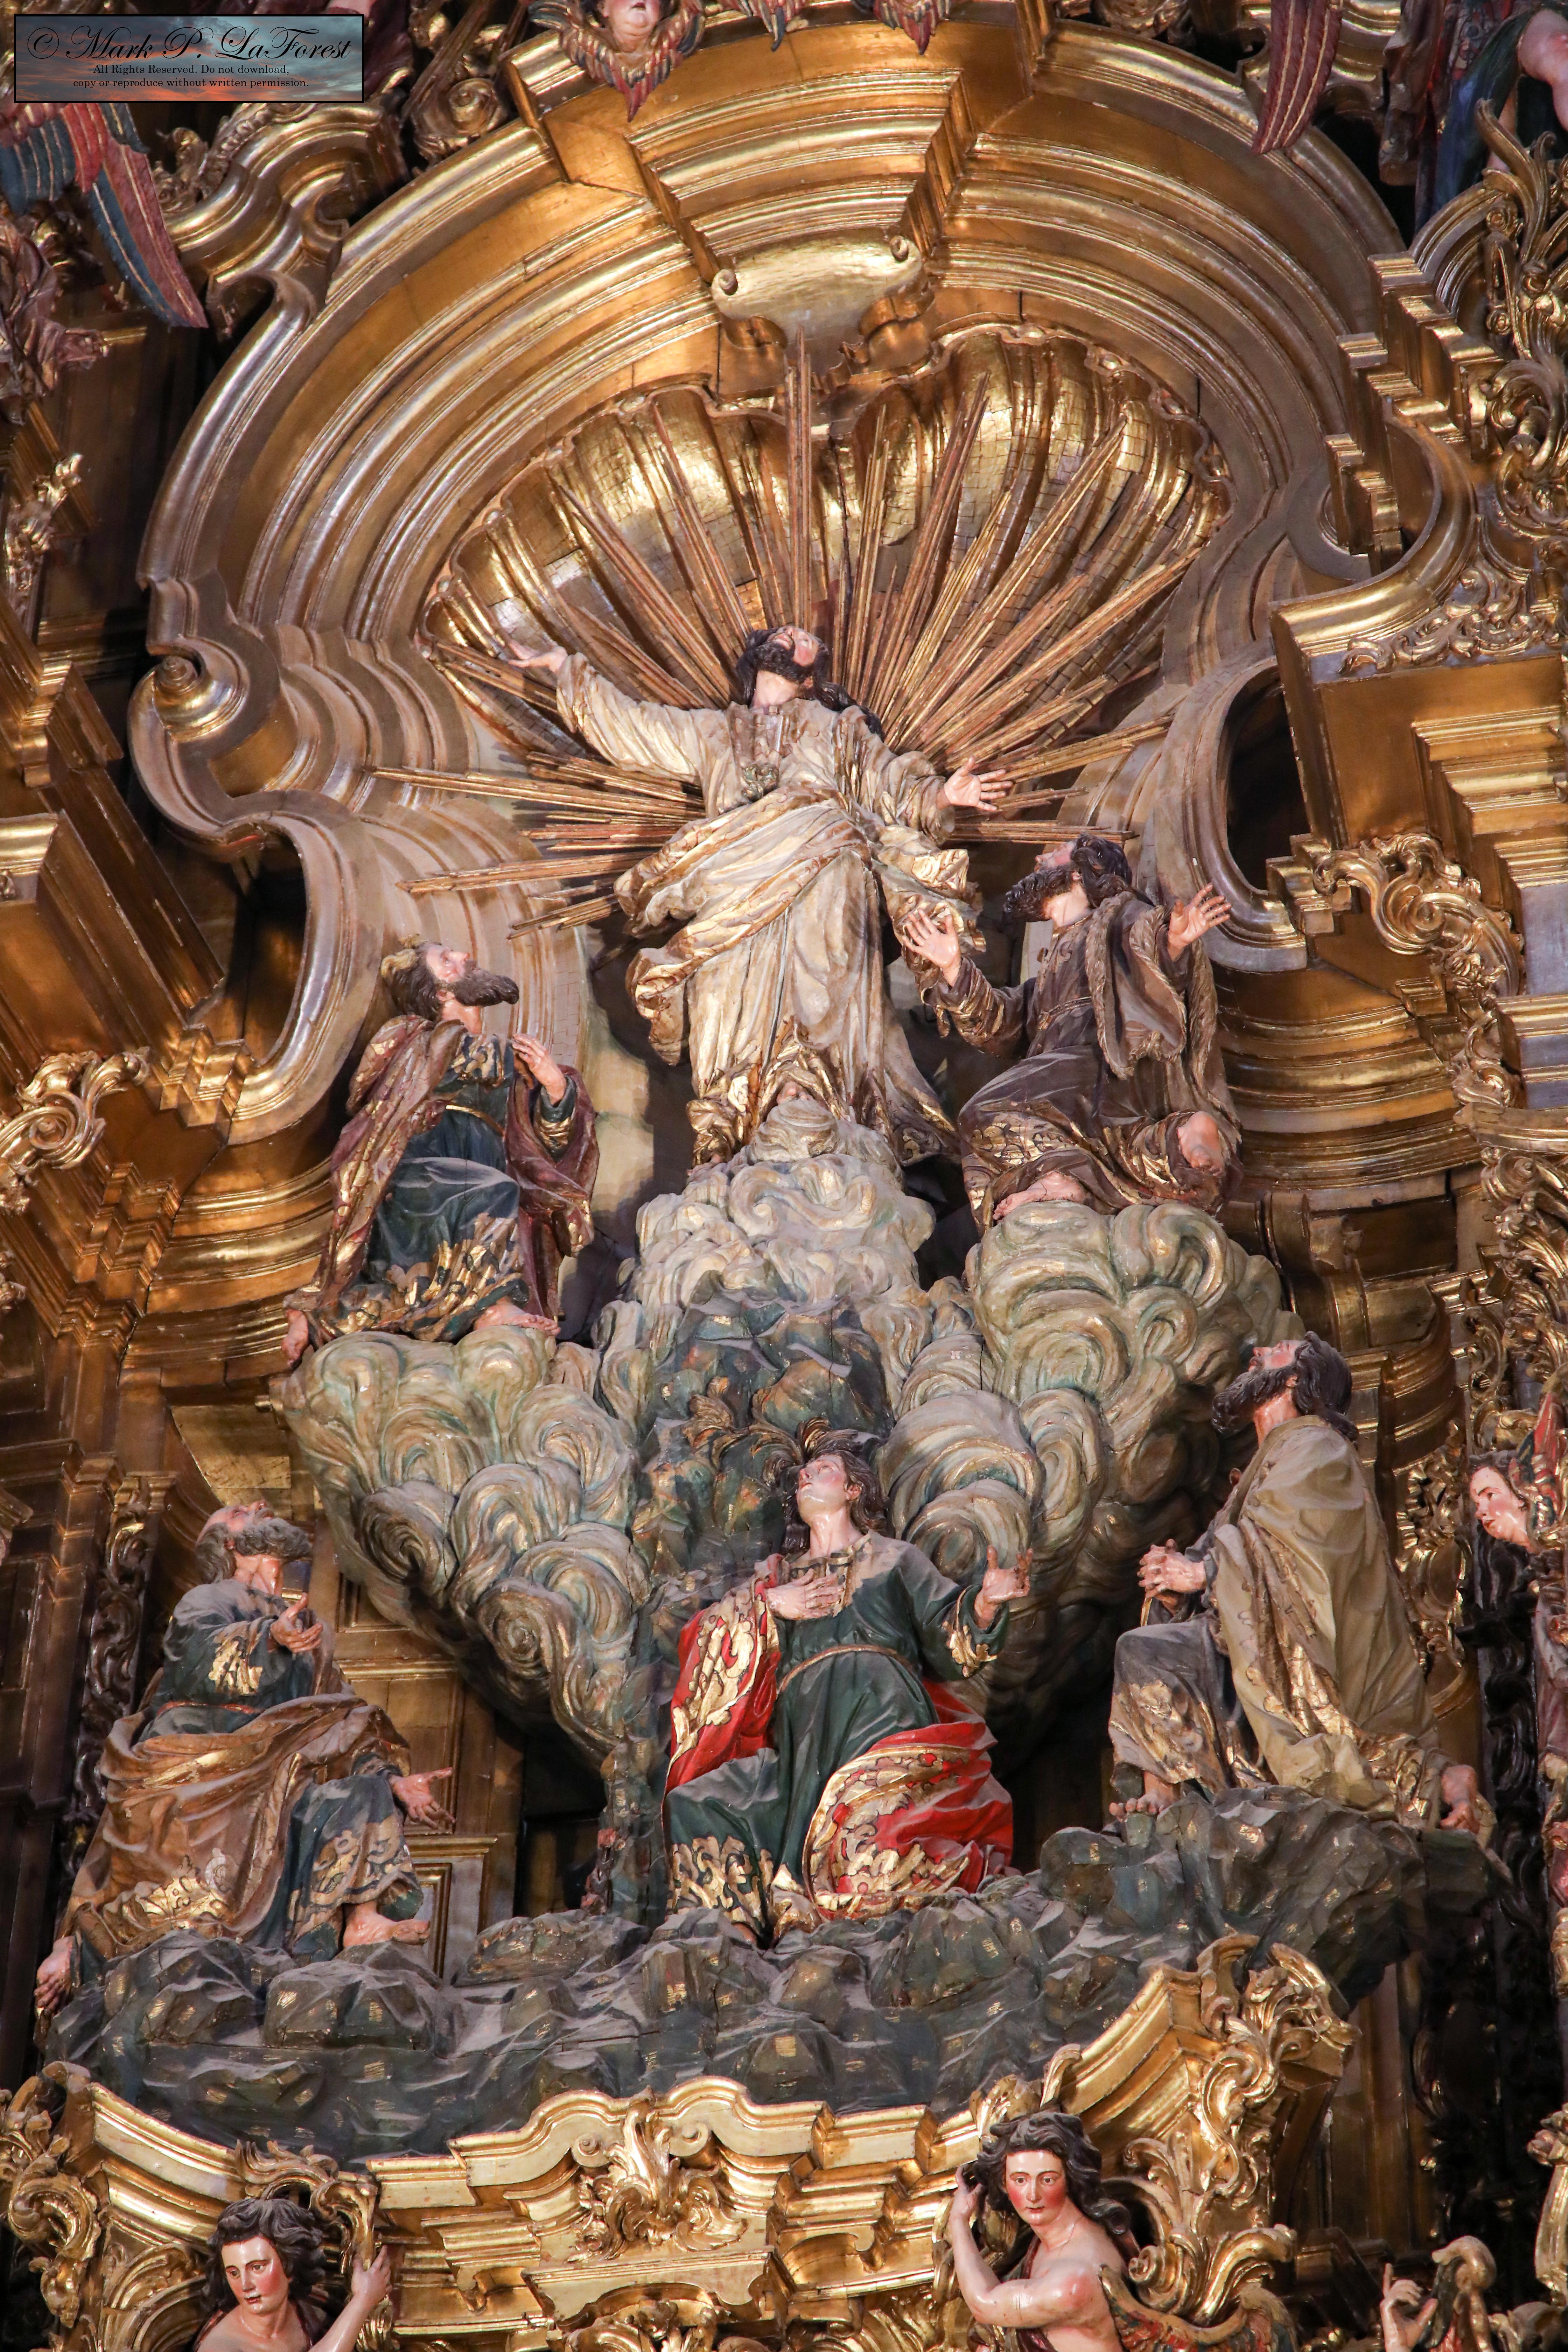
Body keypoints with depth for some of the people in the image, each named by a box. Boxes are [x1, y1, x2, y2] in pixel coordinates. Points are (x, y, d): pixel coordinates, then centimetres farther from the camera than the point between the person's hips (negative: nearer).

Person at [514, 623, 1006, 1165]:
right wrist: (565, 667, 37)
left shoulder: (840, 730, 32)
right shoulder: (711, 732, 39)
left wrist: (940, 796, 0)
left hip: (824, 871, -1)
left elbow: (895, 788, 20)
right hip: (733, 890, 2)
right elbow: (625, 723, 40)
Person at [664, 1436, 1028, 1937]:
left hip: (884, 1724, -3)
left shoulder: (895, 1559, 25)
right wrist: (769, 1605, 5)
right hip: (803, 1741, 3)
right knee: (694, 1806, -17)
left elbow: (950, 1638, 13)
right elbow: (703, 1637, 19)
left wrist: (984, 1604, -7)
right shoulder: (778, 1576, 33)